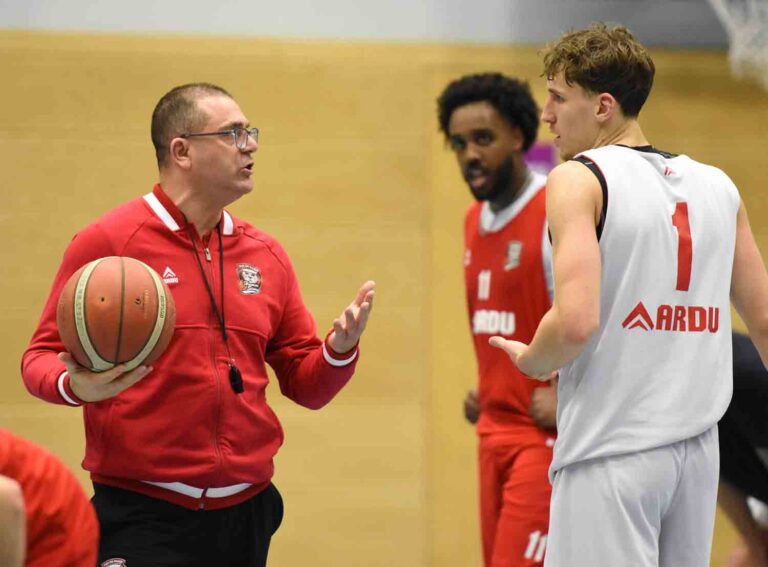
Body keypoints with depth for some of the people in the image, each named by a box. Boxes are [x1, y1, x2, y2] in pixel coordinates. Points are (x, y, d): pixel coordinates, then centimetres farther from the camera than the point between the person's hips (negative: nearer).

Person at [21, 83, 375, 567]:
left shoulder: (267, 255, 11)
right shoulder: (106, 242, -4)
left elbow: (305, 386, 14)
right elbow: (41, 358, -3)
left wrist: (339, 350, -7)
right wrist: (76, 386, -24)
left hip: (247, 513, 5)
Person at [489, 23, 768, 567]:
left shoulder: (579, 179, -7)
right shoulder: (718, 186, 11)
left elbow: (575, 322, -18)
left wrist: (531, 361, 2)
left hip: (611, 449, -6)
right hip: (698, 449, 6)